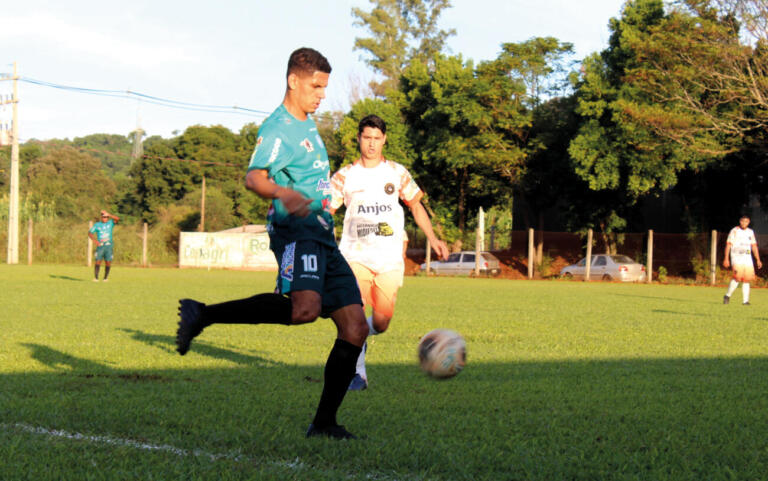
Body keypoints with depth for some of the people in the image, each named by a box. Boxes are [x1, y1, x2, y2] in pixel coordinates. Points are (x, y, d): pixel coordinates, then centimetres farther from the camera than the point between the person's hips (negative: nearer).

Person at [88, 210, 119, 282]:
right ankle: (96, 277, -9)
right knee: (98, 261, -11)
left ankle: (105, 278, 9)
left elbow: (117, 219, -10)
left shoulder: (111, 223, 7)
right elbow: (90, 233, 6)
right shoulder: (97, 225, 7)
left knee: (108, 262, -3)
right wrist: (95, 240, -9)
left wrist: (109, 215, -22)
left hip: (109, 246, 1)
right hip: (100, 246, -1)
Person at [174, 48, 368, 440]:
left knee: (355, 327, 0)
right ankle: (203, 315, -21)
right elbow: (254, 177, -25)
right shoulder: (278, 128, -9)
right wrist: (282, 193, -43)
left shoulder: (306, 123, 21)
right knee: (305, 308, -35)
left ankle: (324, 423, 5)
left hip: (322, 239, 9)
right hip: (296, 233, -9)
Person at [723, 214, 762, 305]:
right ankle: (727, 295, -6)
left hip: (747, 258, 5)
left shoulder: (750, 232, 13)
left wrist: (758, 260, 10)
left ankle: (745, 300, 0)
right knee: (738, 277, -20)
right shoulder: (734, 231, -1)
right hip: (736, 257, -5)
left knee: (747, 279, -2)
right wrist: (726, 258, -10)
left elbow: (754, 246, 17)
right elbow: (728, 244, -3)